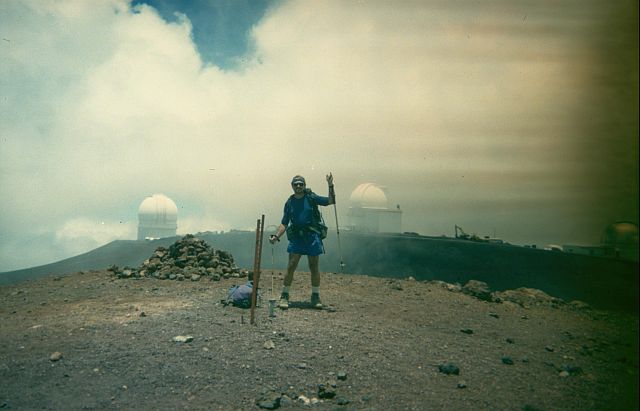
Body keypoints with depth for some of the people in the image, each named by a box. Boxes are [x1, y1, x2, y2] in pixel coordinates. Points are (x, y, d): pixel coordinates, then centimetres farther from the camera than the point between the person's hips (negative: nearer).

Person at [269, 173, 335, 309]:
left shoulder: (311, 197, 3)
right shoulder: (289, 203, 9)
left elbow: (331, 201, -5)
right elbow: (284, 223, 10)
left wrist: (330, 186, -17)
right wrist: (276, 236, -4)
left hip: (312, 236, -1)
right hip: (296, 237, 1)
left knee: (314, 268, 5)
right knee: (291, 267, -6)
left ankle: (315, 297, 17)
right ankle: (284, 296, 4)